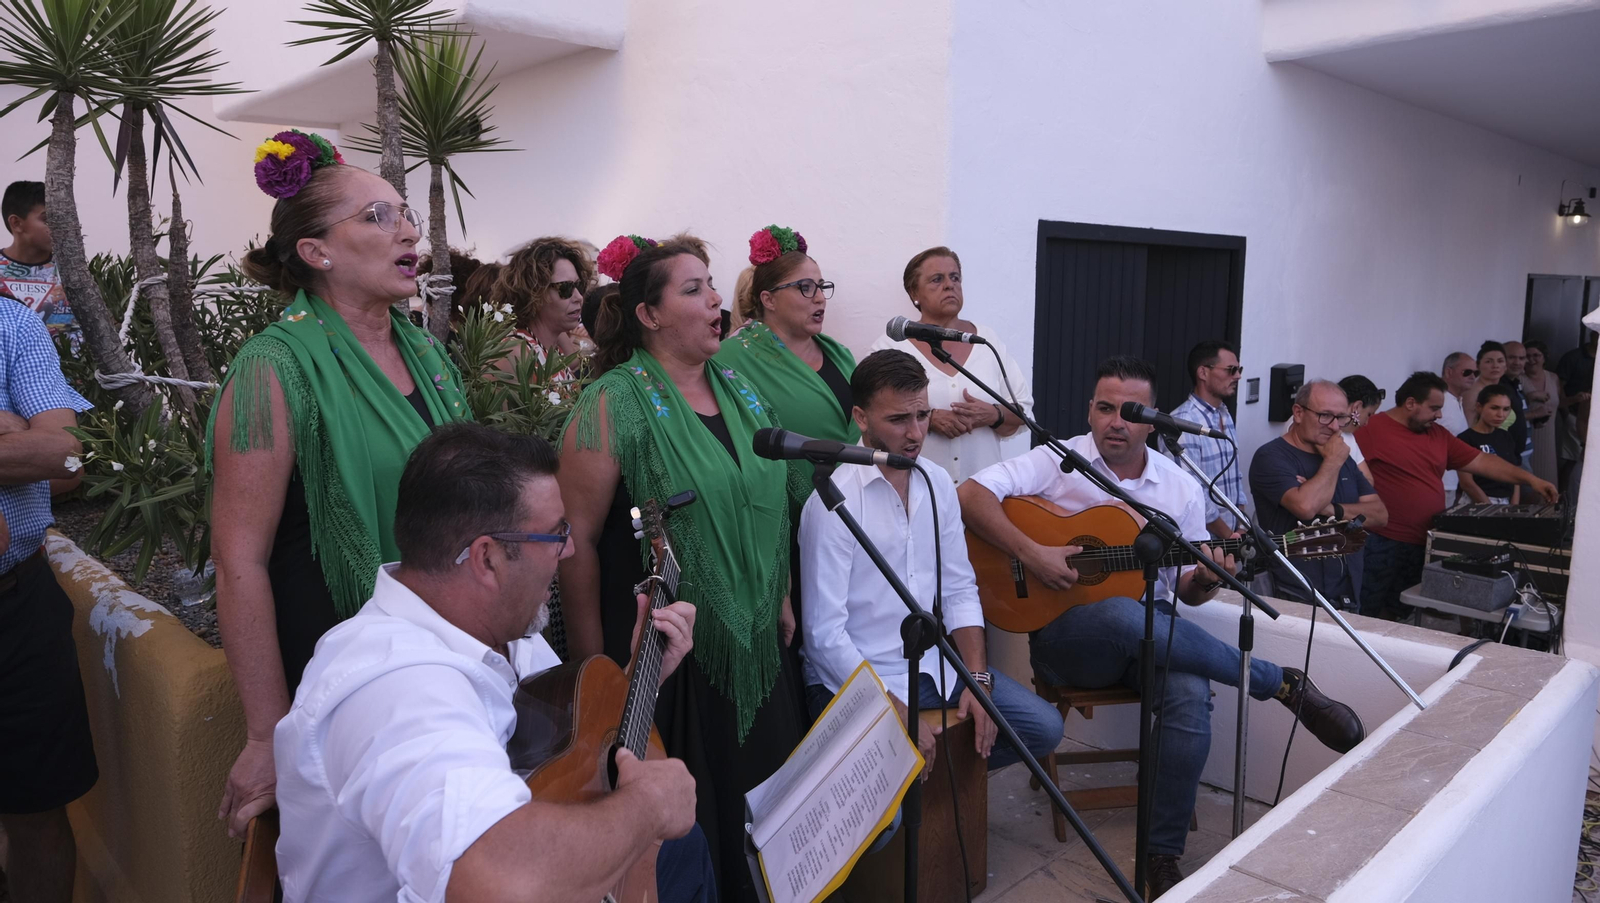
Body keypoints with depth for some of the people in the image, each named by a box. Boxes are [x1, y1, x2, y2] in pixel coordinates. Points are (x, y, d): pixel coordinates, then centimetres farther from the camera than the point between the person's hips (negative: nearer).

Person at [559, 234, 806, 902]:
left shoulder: (739, 390, 7)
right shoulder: (613, 403, -13)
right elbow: (579, 538, -15)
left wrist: (782, 601, 15)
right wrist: (595, 664, -13)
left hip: (757, 649, 6)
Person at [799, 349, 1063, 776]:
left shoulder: (937, 482, 5)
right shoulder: (833, 500, -18)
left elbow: (959, 589, 9)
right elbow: (825, 633, -18)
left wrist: (978, 677, -3)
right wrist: (894, 712, -21)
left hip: (933, 661, 7)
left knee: (1044, 727, 0)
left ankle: (938, 772, 16)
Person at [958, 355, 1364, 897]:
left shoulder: (1180, 488, 8)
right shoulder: (1057, 462, -3)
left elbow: (1186, 590, 14)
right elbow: (970, 495, -16)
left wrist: (1206, 579, -11)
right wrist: (1031, 553, -26)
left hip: (1154, 636, 3)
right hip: (1066, 636, -3)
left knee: (1191, 696, -30)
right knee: (1124, 615, -38)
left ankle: (1163, 856, -12)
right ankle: (1284, 685, -16)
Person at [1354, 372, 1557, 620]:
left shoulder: (1438, 435, 13)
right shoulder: (1372, 430, -10)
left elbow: (1481, 462, 17)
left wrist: (1530, 479, 11)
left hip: (1424, 544, 8)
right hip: (1380, 543, -7)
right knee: (1363, 617, -2)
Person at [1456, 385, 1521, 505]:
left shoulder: (1505, 437, 13)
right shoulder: (1465, 439, -7)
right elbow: (1467, 483, -12)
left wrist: (1514, 507, 2)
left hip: (1505, 503, 5)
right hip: (1479, 504, -5)